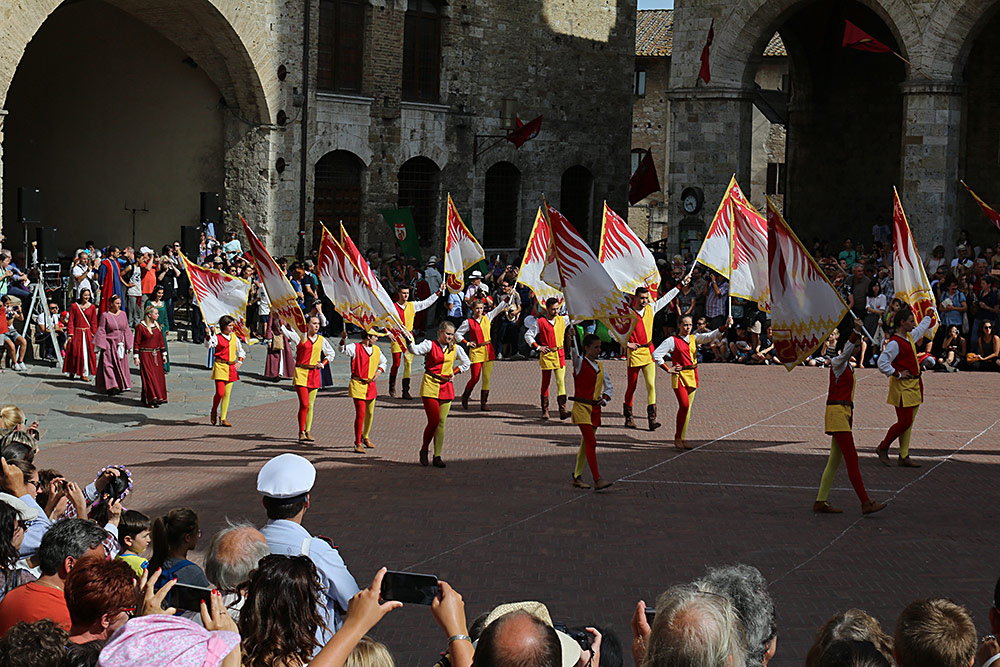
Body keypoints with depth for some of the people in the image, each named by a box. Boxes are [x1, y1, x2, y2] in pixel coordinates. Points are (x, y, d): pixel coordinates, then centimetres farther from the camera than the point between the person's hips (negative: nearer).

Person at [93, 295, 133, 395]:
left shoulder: (123, 314, 7)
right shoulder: (105, 315, -5)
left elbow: (126, 330, 11)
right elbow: (101, 331, -3)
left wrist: (129, 345, 7)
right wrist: (101, 346, -9)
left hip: (120, 344, 4)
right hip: (109, 344, -4)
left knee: (121, 366, 5)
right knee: (109, 364, -8)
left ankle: (121, 385, 13)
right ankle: (111, 386, -9)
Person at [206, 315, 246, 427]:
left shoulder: (234, 338, 12)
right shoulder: (217, 337, -4)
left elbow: (241, 351, 22)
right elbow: (208, 345, -22)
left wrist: (240, 362, 7)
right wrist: (210, 335, -37)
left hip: (231, 368, 5)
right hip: (220, 367, -5)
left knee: (227, 394, 5)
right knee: (220, 393, -12)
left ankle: (223, 418, 10)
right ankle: (214, 412, 14)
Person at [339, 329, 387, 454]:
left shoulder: (376, 350, 10)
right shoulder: (355, 348, -8)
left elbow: (383, 362, 27)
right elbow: (343, 349, -26)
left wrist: (379, 371, 8)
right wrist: (343, 339, -46)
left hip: (371, 385, 6)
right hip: (358, 385, -6)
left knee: (370, 413, 16)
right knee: (360, 414, -12)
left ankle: (365, 436, 39)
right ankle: (358, 443, -4)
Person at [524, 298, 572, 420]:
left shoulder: (562, 320, 9)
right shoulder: (540, 322, -2)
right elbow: (528, 335, 1)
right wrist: (538, 347, -5)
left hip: (560, 355, 2)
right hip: (546, 355, -2)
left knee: (561, 382, -8)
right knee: (545, 383, 6)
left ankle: (563, 410, -15)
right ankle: (545, 411, 15)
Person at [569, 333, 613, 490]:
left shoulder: (600, 366, 13)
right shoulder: (580, 363, -4)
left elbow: (608, 385, 21)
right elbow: (573, 351, -23)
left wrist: (605, 398, 2)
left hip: (595, 408, 7)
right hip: (582, 407, -7)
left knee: (586, 443, 11)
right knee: (591, 442, -14)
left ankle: (577, 477, 21)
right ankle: (597, 479, -18)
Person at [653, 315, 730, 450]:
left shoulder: (694, 338, 12)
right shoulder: (672, 340, -3)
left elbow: (711, 336, 2)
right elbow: (656, 354, -4)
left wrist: (726, 326, -12)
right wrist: (668, 369, -6)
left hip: (692, 377, 6)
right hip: (679, 376, -6)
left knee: (687, 408, 7)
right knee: (684, 406, -18)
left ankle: (682, 439, 14)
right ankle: (677, 439, -9)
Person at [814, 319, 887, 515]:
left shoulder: (847, 364, 18)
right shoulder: (837, 362, -10)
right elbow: (846, 350, -31)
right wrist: (857, 331, -44)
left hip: (845, 412, 10)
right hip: (837, 411, -10)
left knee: (835, 460, 10)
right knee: (852, 458, -11)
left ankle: (820, 501, 13)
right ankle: (866, 503, -14)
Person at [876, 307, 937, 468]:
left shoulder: (910, 337, 12)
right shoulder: (895, 343, -16)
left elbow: (921, 328, 36)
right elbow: (882, 363, -23)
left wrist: (929, 315, 47)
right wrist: (897, 374, -17)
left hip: (914, 385, 9)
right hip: (902, 387, -9)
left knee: (908, 423, 8)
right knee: (904, 422, -9)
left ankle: (904, 457, 10)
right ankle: (883, 448, 9)